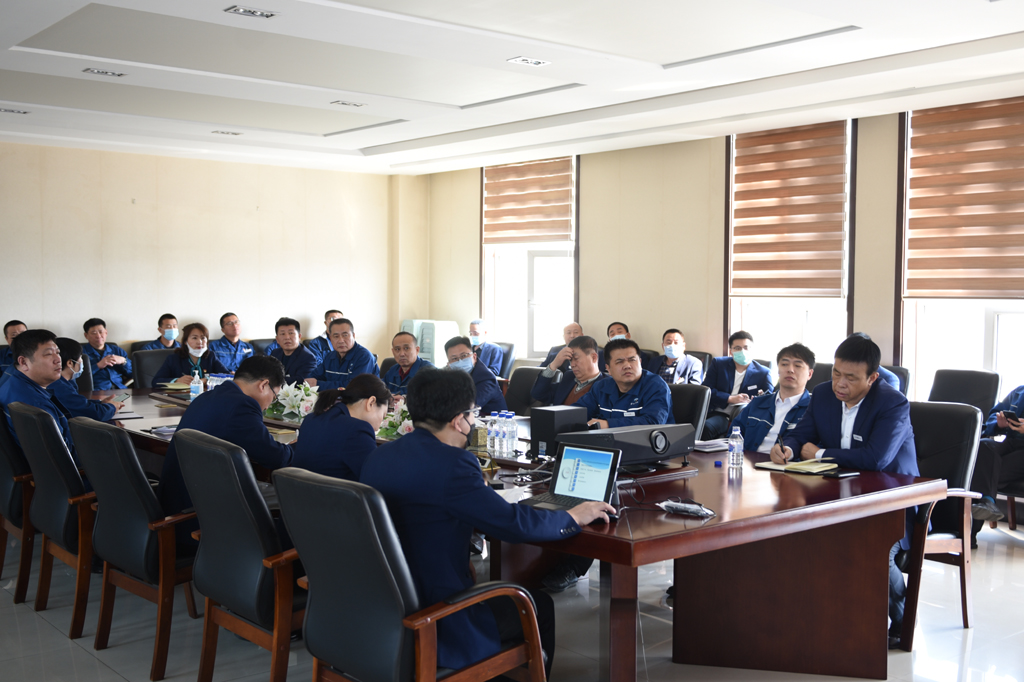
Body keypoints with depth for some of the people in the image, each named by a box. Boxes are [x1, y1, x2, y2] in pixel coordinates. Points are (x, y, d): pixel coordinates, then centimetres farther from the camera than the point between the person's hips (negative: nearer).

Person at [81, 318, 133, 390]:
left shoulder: (117, 350, 24)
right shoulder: (82, 352, 12)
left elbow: (132, 373, 17)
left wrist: (123, 361, 0)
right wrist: (98, 366, -10)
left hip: (120, 388, 4)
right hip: (97, 391, -4)